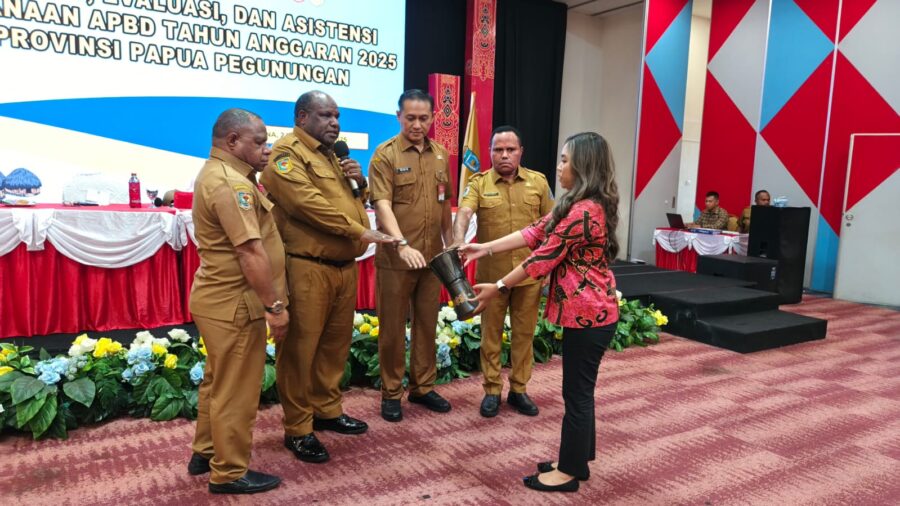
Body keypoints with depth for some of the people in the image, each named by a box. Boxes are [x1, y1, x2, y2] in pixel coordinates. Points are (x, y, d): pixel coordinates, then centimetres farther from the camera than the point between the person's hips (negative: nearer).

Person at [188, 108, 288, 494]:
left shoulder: (218, 173, 14)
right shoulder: (230, 183, -21)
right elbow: (250, 251, -26)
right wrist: (275, 305, -22)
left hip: (221, 298, 11)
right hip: (235, 304, -11)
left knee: (219, 382, 22)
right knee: (235, 390, 2)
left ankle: (205, 453, 37)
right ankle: (230, 473, 16)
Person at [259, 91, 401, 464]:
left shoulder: (332, 156, 21)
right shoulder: (286, 153, -7)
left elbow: (351, 202, 28)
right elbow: (307, 203, -21)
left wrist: (358, 183, 6)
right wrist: (359, 231, -21)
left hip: (344, 266, 9)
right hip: (307, 269, -9)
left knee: (336, 343, 16)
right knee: (300, 348, -1)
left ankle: (327, 410, 31)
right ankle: (298, 429, 10)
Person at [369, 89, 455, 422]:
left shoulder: (441, 155, 9)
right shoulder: (385, 154, -8)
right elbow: (382, 205, -18)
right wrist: (403, 245, -30)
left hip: (432, 255, 5)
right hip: (395, 257, -5)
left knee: (427, 323, 14)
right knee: (393, 326, 6)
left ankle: (423, 387, 28)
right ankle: (391, 392, 20)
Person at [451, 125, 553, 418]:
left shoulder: (538, 182, 3)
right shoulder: (478, 183, -3)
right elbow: (463, 214, -21)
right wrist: (458, 242, -40)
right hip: (491, 273, -1)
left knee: (524, 333, 11)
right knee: (491, 333, 9)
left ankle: (518, 389, 26)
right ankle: (492, 390, 23)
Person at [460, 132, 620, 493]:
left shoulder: (583, 211, -22)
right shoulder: (580, 205, 13)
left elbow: (543, 258, -19)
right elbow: (534, 233, 11)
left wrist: (498, 288, -11)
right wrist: (485, 248, 6)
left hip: (588, 313, -11)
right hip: (589, 311, 11)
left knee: (577, 392, 2)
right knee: (580, 389, 18)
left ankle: (569, 473, 16)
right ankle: (578, 461, 31)